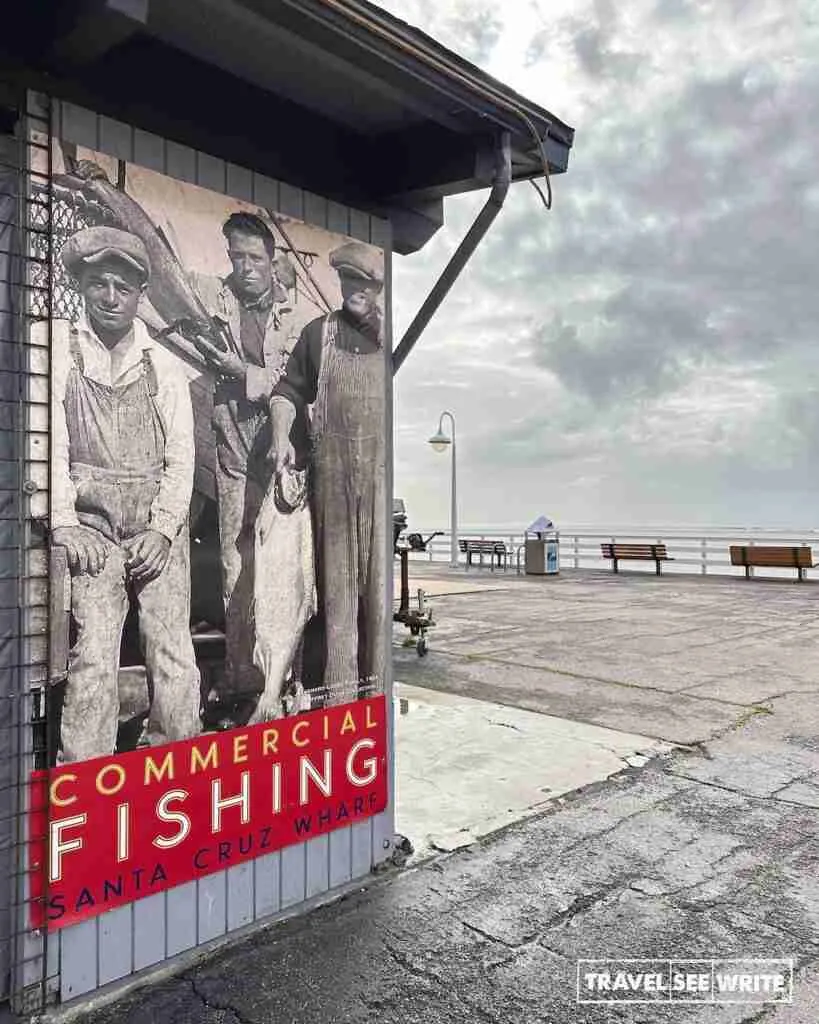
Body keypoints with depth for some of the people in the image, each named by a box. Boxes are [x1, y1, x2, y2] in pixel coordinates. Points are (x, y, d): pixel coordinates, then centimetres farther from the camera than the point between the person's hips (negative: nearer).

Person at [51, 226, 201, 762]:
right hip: (90, 523, -1)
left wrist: (163, 530, -6)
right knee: (93, 657, -8)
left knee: (174, 656, -2)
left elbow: (181, 456, 7)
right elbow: (50, 440, -2)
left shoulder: (165, 365, 12)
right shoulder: (58, 346, 7)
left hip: (159, 526, 2)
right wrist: (64, 524, -11)